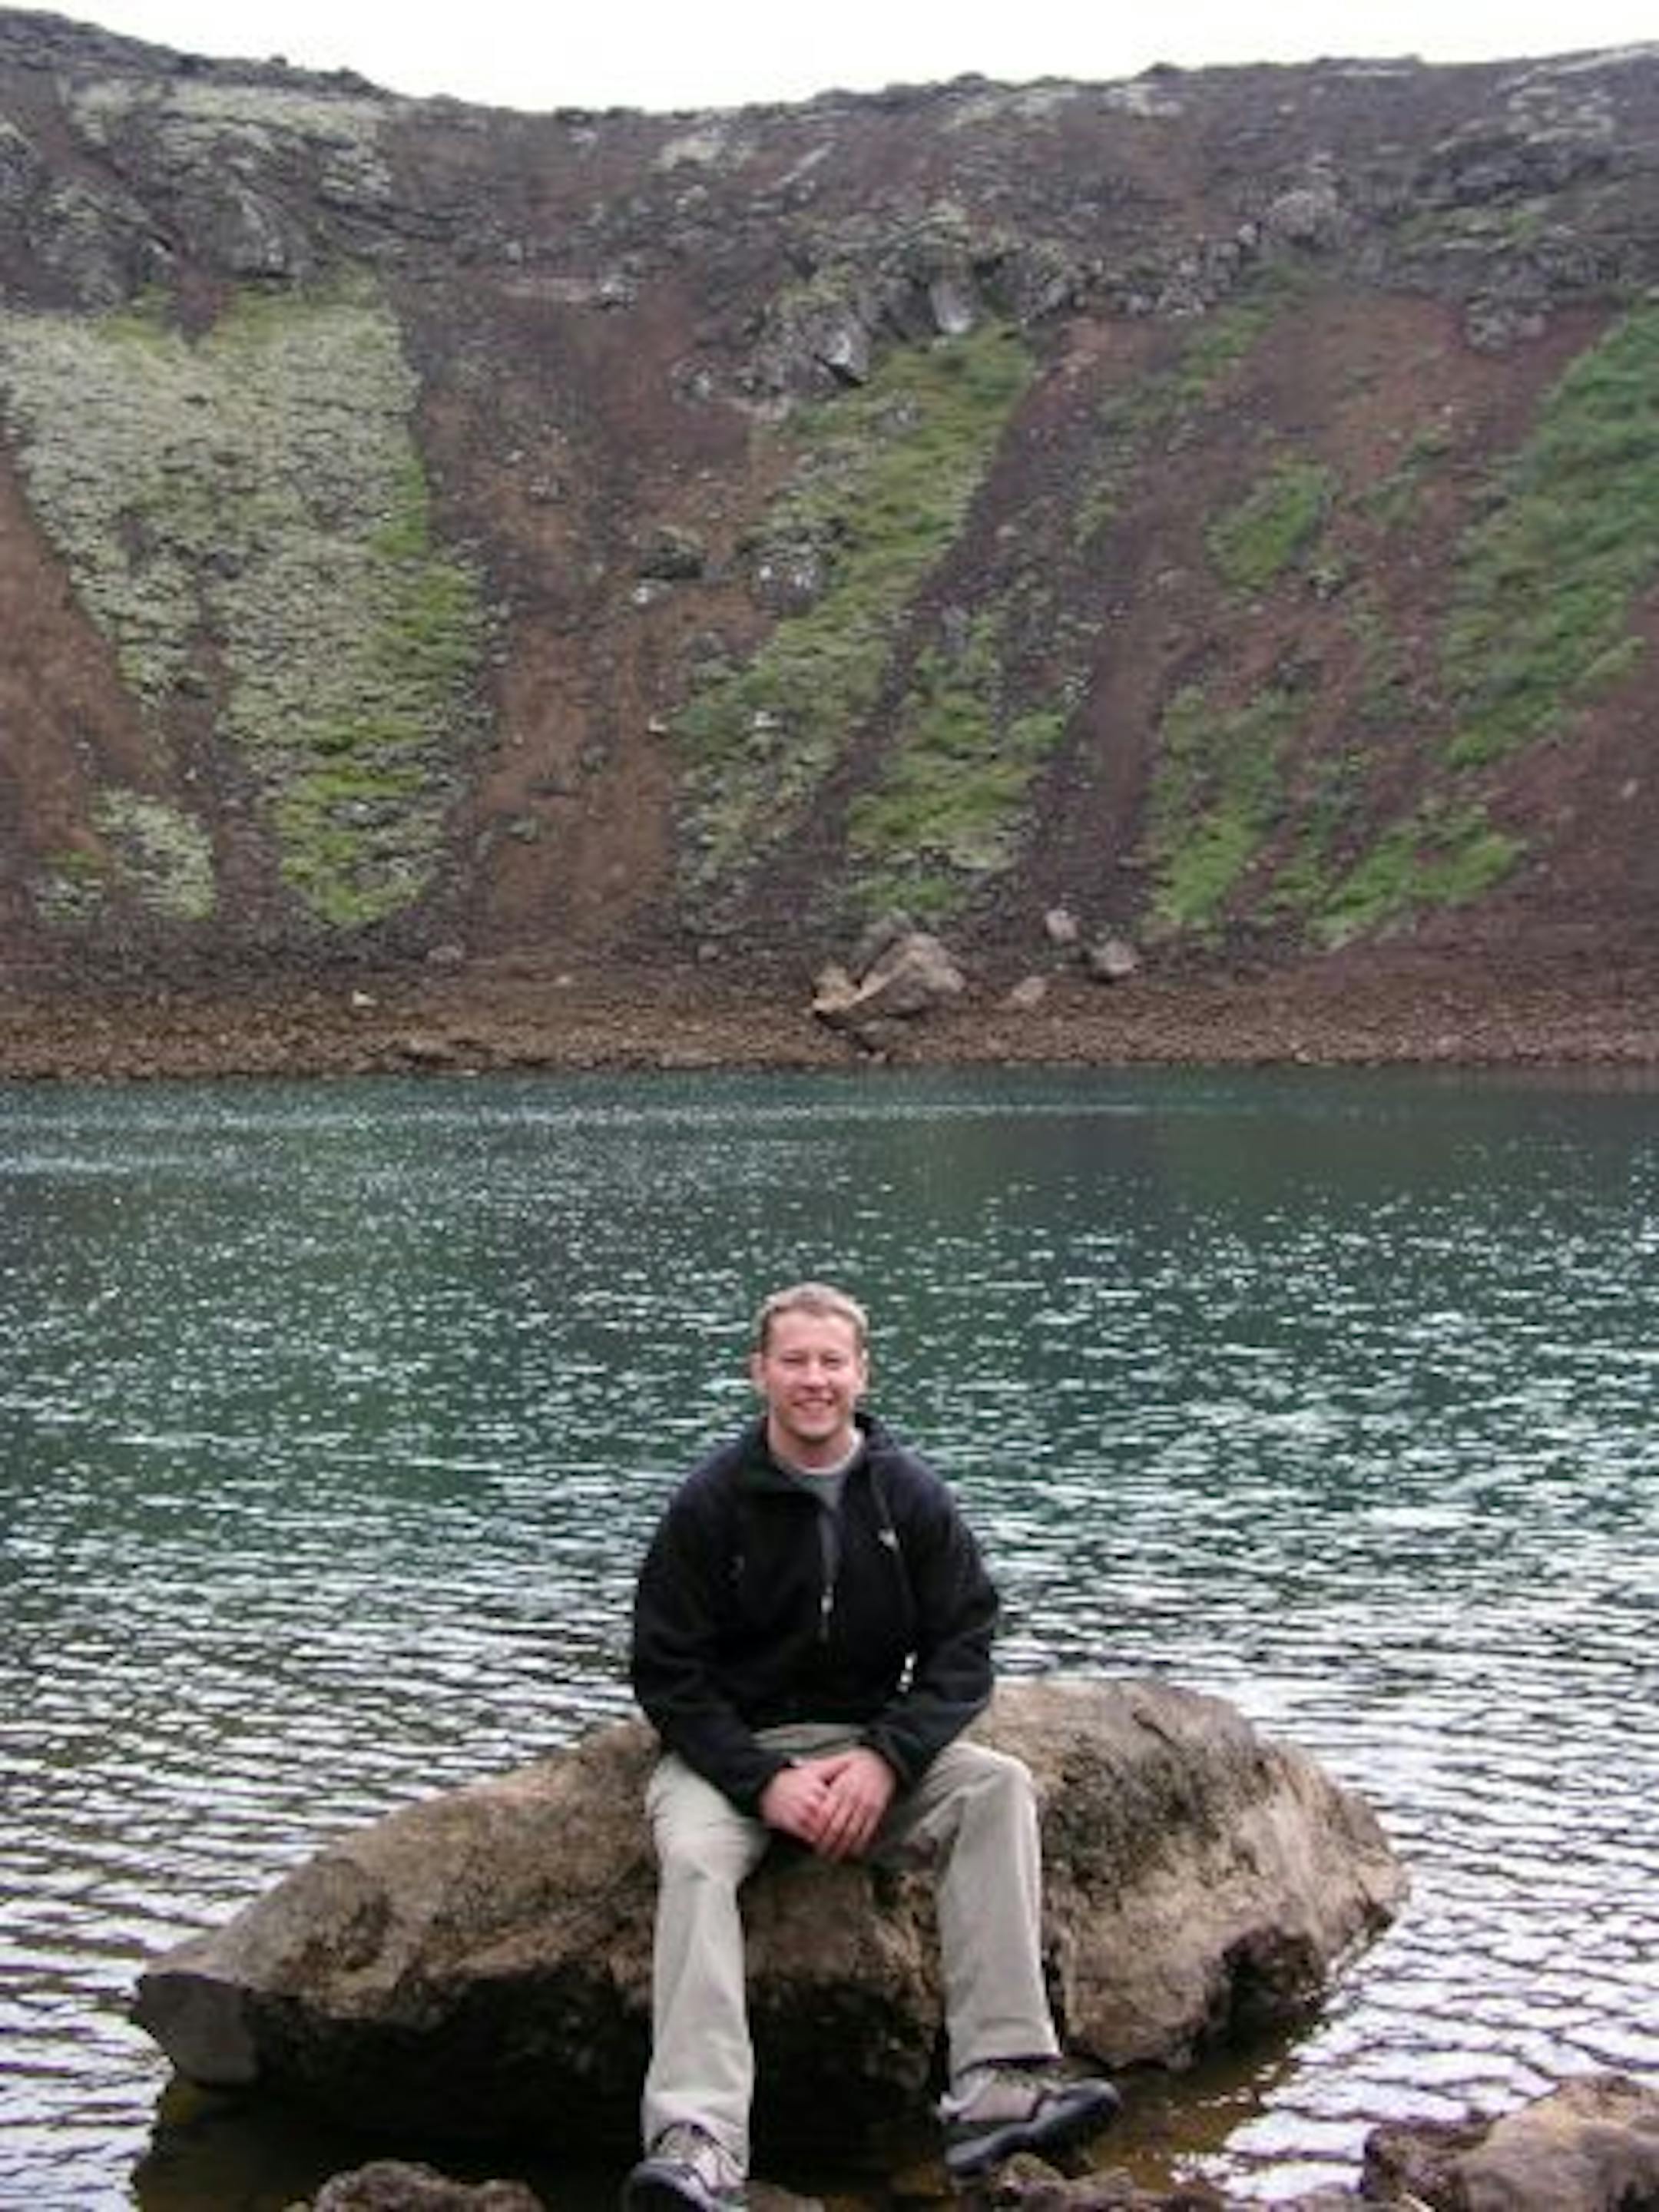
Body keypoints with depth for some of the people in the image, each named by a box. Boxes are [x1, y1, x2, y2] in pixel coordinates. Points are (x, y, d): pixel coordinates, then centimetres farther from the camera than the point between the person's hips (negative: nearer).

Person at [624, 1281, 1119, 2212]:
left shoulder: (912, 1497, 1)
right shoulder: (712, 1502, -6)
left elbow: (962, 1650, -1)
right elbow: (668, 1672, -6)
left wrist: (886, 1759, -18)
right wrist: (765, 1780, -20)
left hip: (872, 1744, 2)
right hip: (731, 1750, -2)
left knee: (999, 1785, -23)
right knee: (694, 1853, -33)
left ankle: (998, 2085, -30)